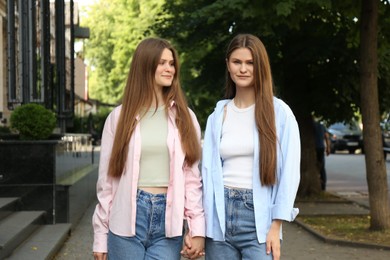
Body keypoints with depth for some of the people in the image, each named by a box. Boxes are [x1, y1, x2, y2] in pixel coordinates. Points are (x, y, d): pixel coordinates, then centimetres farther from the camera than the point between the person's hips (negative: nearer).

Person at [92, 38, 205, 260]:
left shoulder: (184, 117, 7)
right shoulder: (120, 117, 4)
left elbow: (192, 178, 5)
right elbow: (107, 179, 5)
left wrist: (197, 229, -4)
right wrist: (100, 237, 3)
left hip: (168, 219, 1)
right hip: (128, 219, 0)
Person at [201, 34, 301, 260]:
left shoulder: (279, 112, 0)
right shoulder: (218, 115, 9)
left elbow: (289, 172, -3)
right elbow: (209, 170, 7)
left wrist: (276, 227, -9)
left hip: (259, 218, -3)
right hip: (220, 217, 3)